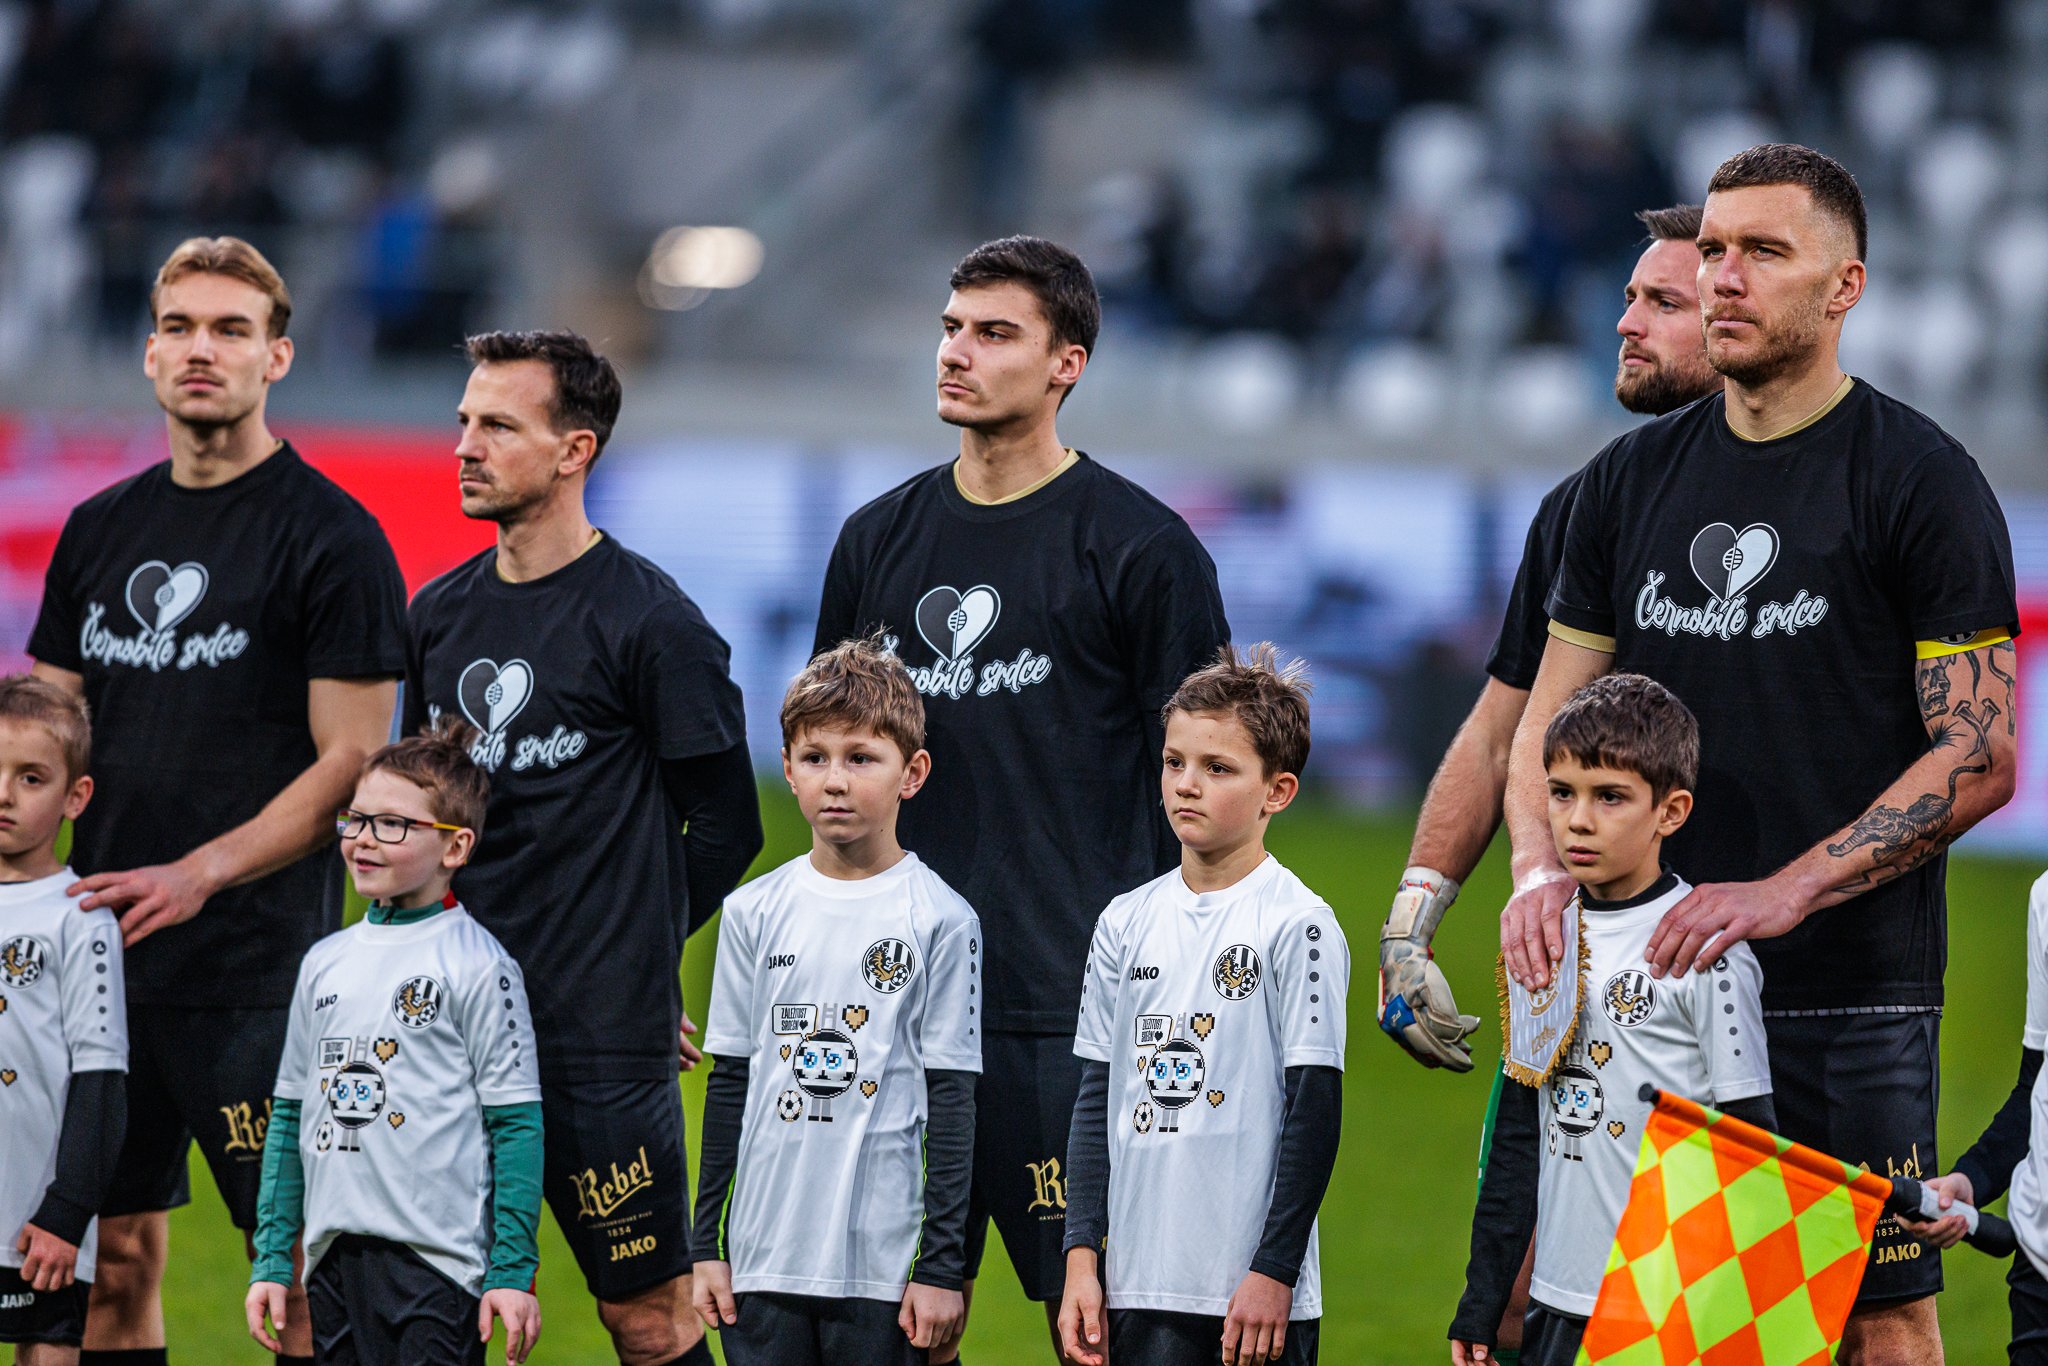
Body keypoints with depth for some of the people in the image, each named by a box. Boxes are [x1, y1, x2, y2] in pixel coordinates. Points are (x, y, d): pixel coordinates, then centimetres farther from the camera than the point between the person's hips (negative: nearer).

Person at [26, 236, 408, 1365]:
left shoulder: (328, 536, -5)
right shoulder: (99, 530, 14)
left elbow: (350, 764, -9)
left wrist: (198, 873, -18)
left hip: (261, 968, -6)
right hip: (101, 953, 6)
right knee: (114, 1260, 8)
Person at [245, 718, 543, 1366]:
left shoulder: (476, 965, -4)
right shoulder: (326, 961, 14)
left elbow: (516, 1125, -6)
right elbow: (290, 1115, 19)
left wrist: (513, 1272, -9)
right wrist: (271, 1259, 15)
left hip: (435, 1258, -6)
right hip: (334, 1257, 6)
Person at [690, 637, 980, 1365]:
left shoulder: (940, 920, -1)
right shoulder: (753, 915, 8)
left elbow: (952, 1102, -2)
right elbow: (729, 1084, 12)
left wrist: (942, 1265, -5)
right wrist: (706, 1244, 10)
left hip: (884, 1264, -3)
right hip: (763, 1256, 3)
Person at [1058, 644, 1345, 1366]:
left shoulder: (1297, 924, -5)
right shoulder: (1126, 922, 10)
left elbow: (1315, 1106, -7)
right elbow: (1097, 1097, 13)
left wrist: (1274, 1270, -11)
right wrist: (1082, 1256, 7)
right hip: (1143, 1287, 5)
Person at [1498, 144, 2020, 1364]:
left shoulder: (1921, 479, -4)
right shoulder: (1634, 480, 13)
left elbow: (1979, 757, -9)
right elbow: (1554, 715, 16)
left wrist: (1785, 893, -18)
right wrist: (1542, 871, -5)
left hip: (1851, 991, -5)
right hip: (1646, 979, 5)